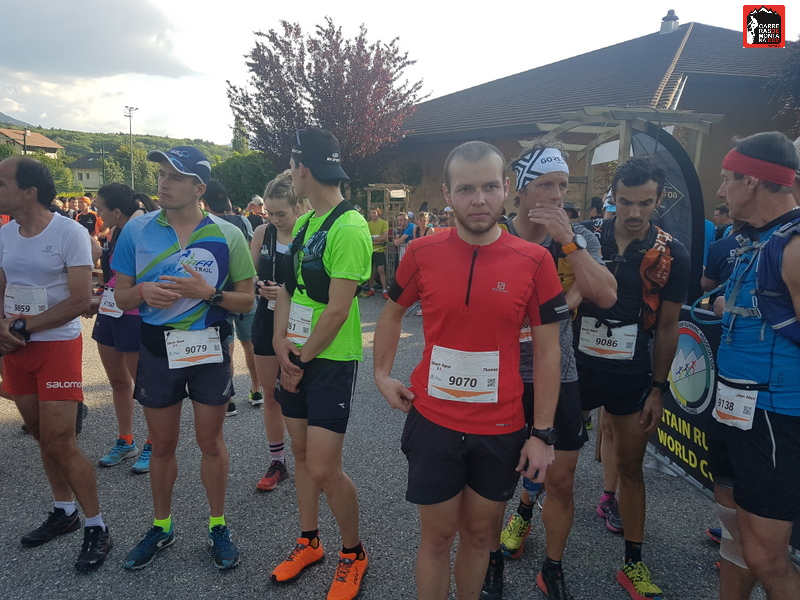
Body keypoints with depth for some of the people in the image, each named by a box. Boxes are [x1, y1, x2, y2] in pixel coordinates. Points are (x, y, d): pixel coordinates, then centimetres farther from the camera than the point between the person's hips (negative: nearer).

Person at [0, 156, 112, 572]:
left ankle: (96, 527, 7)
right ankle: (64, 511, 31)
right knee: (42, 437, 14)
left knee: (60, 443, -7)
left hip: (57, 346, -6)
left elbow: (80, 301, -17)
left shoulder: (70, 233, -12)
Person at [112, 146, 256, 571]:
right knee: (162, 445, 15)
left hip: (209, 348, -1)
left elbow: (246, 300, -4)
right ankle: (161, 527, 35)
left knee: (210, 442, 10)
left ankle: (218, 527, 29)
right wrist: (142, 291, -19)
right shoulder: (137, 230, -2)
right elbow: (122, 298, 3)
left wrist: (208, 292, -22)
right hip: (157, 348, 2)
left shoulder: (227, 235, -7)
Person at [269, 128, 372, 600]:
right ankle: (310, 542, 36)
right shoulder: (304, 222, 9)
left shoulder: (349, 228, -18)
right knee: (302, 453, 17)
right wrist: (281, 342, -3)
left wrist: (302, 358, -10)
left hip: (331, 359, -8)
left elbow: (337, 311, -20)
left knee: (324, 469, -4)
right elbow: (288, 287, 11)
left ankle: (354, 554, 21)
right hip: (296, 356, 8)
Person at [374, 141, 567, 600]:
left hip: (502, 429, 1)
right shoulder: (423, 253, -7)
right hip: (433, 422, 0)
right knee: (438, 535, 14)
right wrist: (383, 374, 5)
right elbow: (393, 313, 11)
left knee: (480, 533, 20)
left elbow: (547, 349, -4)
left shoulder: (534, 260, -9)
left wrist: (542, 433, -5)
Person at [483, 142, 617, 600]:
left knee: (561, 480, 9)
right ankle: (494, 562, 37)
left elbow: (606, 297, -15)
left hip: (558, 377, 2)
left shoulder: (580, 239, -1)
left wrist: (568, 240, -22)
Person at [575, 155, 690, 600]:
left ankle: (634, 562, 28)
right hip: (578, 366, 0)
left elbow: (667, 327, 0)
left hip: (632, 376, 0)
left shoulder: (672, 255, -5)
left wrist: (658, 389, 1)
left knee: (631, 466, 12)